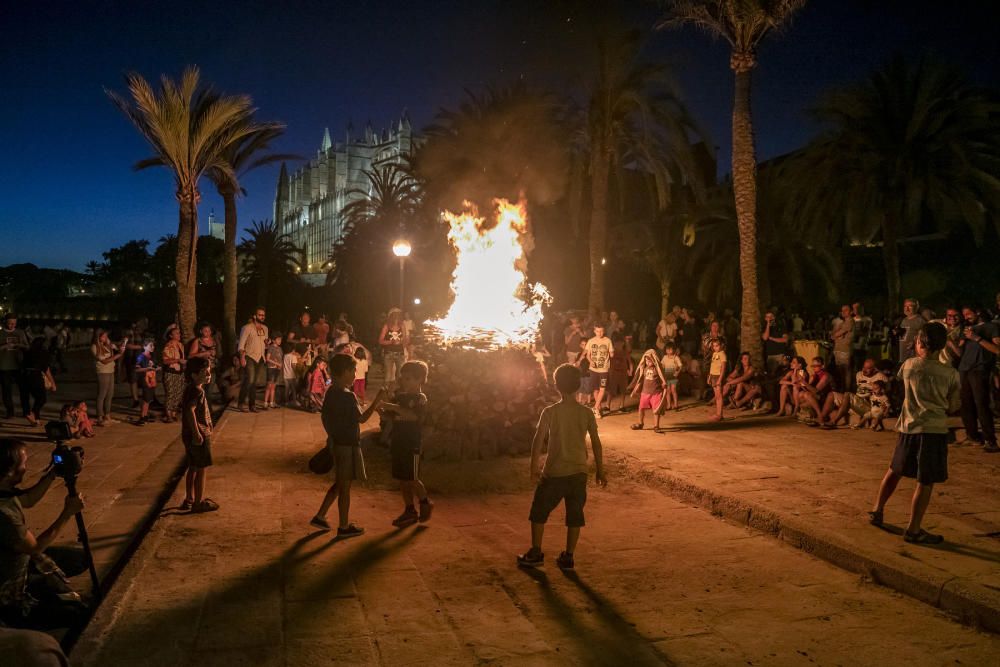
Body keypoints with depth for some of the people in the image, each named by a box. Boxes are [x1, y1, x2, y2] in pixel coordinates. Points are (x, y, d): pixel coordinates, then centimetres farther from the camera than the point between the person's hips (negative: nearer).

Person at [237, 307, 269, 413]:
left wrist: (267, 343, 2)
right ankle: (241, 402, -5)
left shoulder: (265, 328, 15)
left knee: (256, 381, 5)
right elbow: (241, 344, -9)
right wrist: (242, 358, -19)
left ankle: (252, 404, 13)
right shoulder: (247, 327, -5)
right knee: (250, 380, -18)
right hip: (250, 357, -6)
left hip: (260, 358, 6)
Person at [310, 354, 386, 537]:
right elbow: (362, 418, -13)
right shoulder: (348, 396, -20)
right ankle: (344, 527, 12)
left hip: (335, 442, 9)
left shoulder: (331, 393, 6)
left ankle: (320, 516, 23)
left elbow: (326, 418, 14)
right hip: (347, 445, -9)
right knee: (345, 486, 2)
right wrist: (377, 400, -8)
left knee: (339, 483, 21)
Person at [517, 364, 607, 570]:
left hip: (554, 472, -2)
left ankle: (535, 553, 17)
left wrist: (534, 469, -4)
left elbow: (538, 442, -12)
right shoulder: (586, 413, -1)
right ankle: (568, 557, 14)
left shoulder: (550, 412, -9)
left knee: (539, 512, 13)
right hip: (578, 471, 2)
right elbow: (596, 443, 0)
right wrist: (600, 472, 9)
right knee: (575, 515, 11)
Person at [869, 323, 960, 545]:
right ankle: (913, 529, 2)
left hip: (908, 426, 3)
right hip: (934, 430, -3)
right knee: (926, 482, 1)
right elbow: (952, 408, 2)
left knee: (895, 470, 21)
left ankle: (877, 511, 32)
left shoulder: (909, 365, -1)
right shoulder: (951, 374, -5)